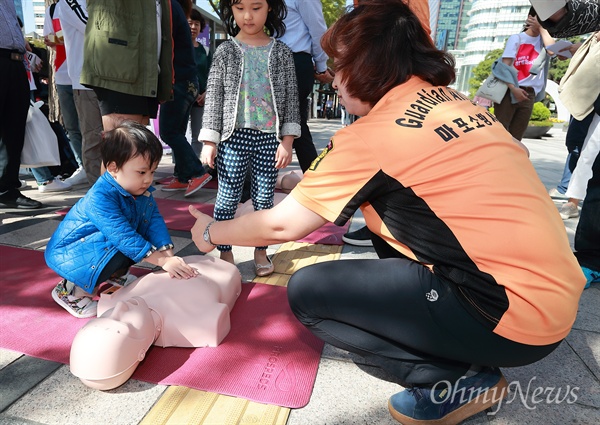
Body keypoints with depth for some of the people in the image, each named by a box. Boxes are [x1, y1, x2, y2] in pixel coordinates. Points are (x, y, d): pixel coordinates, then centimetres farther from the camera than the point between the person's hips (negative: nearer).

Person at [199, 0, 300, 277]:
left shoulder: (282, 53, 7)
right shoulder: (225, 52, 6)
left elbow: (291, 99, 5)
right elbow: (213, 98, 3)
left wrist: (287, 140, -3)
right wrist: (209, 141, -4)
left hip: (270, 138, 1)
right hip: (234, 137, 0)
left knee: (264, 199, 7)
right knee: (227, 198, 2)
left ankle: (260, 250, 23)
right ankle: (225, 252, 16)